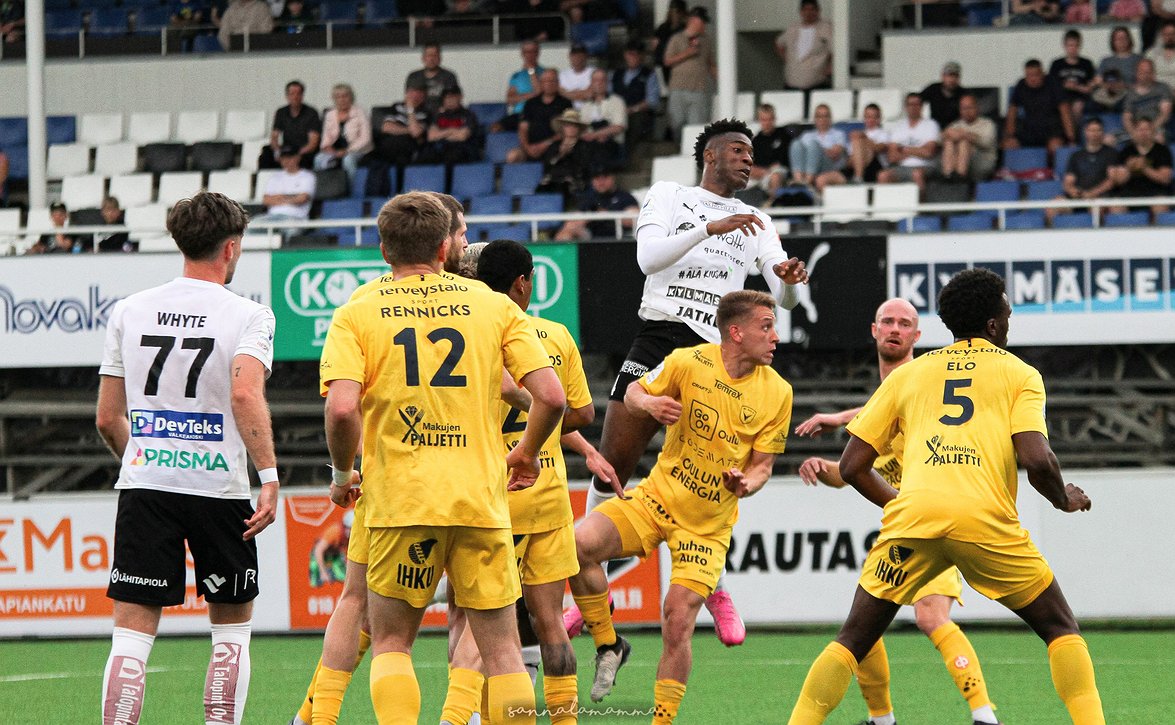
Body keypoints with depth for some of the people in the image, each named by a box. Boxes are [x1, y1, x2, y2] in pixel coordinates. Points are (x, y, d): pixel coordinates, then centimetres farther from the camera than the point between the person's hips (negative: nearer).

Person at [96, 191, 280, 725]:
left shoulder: (129, 311, 8)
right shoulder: (248, 315, -3)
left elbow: (107, 419, 10)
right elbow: (245, 394, -21)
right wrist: (270, 475, -21)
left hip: (143, 485, 2)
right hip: (220, 486, -2)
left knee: (132, 632, 0)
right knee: (231, 628, 14)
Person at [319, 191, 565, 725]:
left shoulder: (355, 315, 1)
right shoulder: (495, 307, 6)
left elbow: (342, 408, -13)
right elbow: (551, 397, -1)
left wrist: (342, 473, 4)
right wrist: (527, 453, 17)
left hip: (399, 501, -1)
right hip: (481, 498, 1)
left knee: (390, 643, 10)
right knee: (501, 646, 8)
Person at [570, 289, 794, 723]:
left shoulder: (777, 392, -6)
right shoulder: (688, 363, -9)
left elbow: (762, 464, 1)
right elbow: (633, 394, 5)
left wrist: (746, 484, -22)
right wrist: (648, 403, -19)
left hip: (709, 523, 0)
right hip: (658, 496, 0)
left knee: (677, 625, -12)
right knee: (581, 543, -24)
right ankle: (608, 646, -3)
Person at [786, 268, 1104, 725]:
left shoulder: (907, 375, 23)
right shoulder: (1020, 373, 15)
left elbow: (852, 467, 20)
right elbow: (1036, 459, -1)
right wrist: (1064, 499, 20)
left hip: (912, 516, 2)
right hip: (986, 519, -2)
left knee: (853, 641, 15)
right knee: (1062, 630, 15)